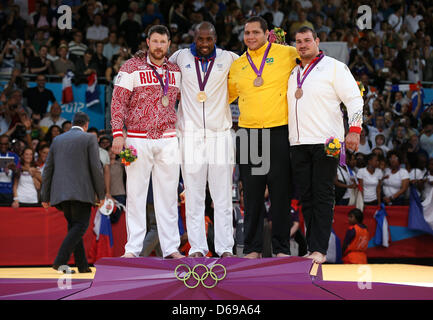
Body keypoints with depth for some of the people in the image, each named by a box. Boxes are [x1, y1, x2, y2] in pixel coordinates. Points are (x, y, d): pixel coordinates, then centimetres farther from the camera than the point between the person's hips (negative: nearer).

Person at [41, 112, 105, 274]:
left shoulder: (57, 140, 16)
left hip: (60, 192, 5)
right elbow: (96, 167, -5)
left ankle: (82, 265, 9)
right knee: (80, 225, -7)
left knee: (73, 226, 12)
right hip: (81, 191, -5)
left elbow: (48, 169, 14)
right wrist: (101, 194, 1)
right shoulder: (89, 139, 2)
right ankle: (60, 261, -24)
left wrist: (45, 197, 17)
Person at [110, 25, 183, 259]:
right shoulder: (132, 67, 0)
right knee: (135, 193, -2)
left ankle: (170, 247, 8)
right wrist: (117, 133, -11)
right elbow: (118, 101, -3)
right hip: (137, 139, -3)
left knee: (168, 194, 4)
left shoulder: (175, 71, 12)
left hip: (167, 139, 4)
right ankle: (133, 248, 2)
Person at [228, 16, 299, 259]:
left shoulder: (285, 54, 2)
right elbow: (226, 95, 27)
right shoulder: (237, 65, 13)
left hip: (279, 132, -3)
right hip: (248, 134, 3)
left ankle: (282, 248, 7)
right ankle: (252, 248, 11)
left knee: (280, 192, 0)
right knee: (252, 193, 5)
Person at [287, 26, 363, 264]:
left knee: (323, 195, -8)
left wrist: (354, 129, -15)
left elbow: (354, 99, -2)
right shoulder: (293, 73, 19)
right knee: (305, 197, 3)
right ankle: (312, 247, 8)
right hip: (298, 143, 5)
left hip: (326, 142, -5)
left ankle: (320, 249, -10)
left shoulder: (334, 67, 3)